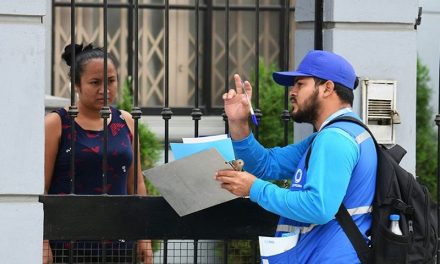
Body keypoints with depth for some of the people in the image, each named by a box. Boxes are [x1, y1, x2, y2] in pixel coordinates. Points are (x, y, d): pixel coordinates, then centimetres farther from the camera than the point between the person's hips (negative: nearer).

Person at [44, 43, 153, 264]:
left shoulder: (126, 123, 11)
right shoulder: (56, 124, -1)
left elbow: (136, 184, 16)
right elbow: (39, 187, -5)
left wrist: (144, 238, 10)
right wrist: (42, 244, -13)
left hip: (118, 245, 4)